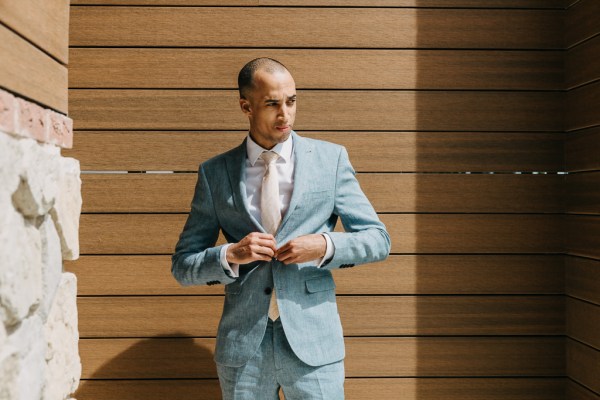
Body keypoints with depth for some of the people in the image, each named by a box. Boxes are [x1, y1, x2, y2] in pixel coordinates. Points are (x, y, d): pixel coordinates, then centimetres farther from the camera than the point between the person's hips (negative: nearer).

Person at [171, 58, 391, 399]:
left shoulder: (331, 159, 1)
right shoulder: (215, 173, 2)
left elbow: (378, 239, 3)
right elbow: (182, 265, 4)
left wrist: (325, 245, -15)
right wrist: (231, 255, -15)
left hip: (313, 342, 0)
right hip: (243, 346, 1)